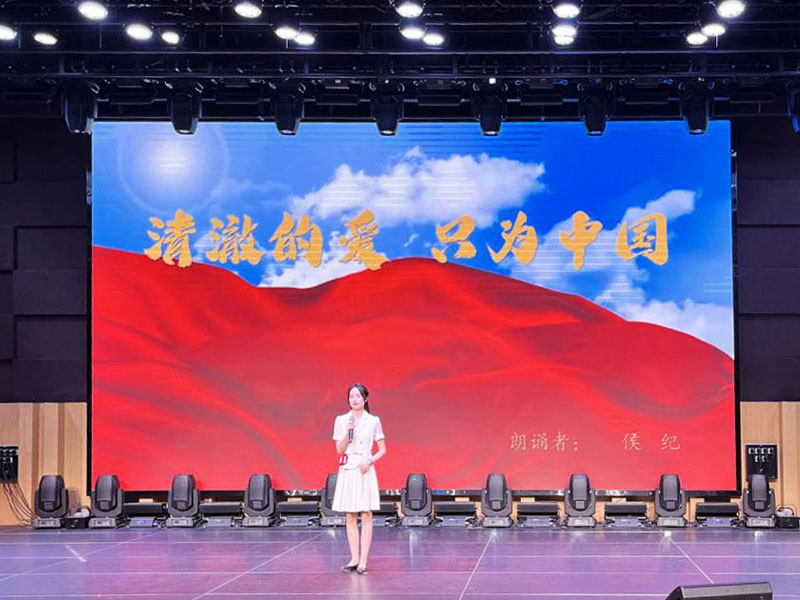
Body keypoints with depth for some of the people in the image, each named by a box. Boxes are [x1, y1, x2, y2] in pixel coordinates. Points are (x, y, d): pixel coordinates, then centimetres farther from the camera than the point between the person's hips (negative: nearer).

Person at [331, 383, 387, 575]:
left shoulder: (374, 421, 2)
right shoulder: (341, 420, 6)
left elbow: (382, 449, 5)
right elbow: (339, 450, 2)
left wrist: (369, 461, -11)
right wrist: (348, 432, -14)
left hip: (365, 470, -2)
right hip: (347, 470, 2)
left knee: (366, 516, -4)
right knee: (350, 517, 4)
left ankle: (363, 561, -3)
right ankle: (354, 559, 11)